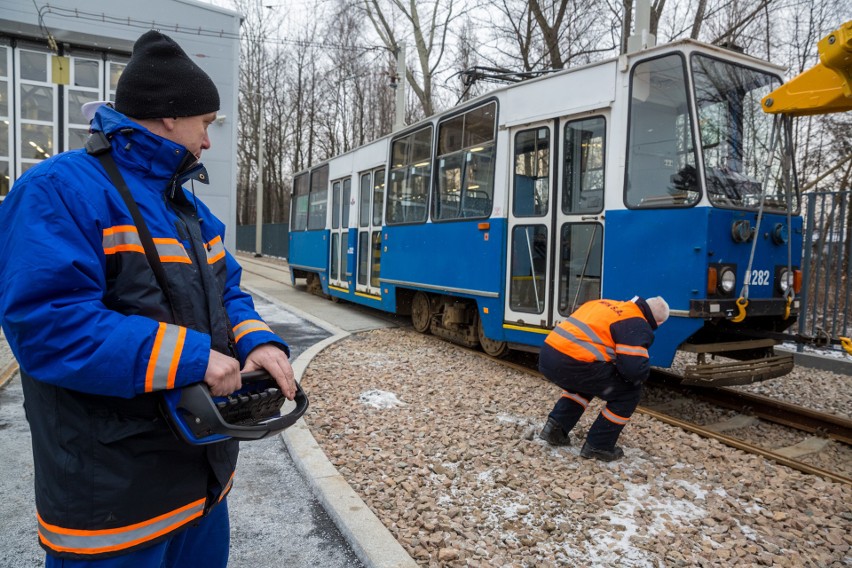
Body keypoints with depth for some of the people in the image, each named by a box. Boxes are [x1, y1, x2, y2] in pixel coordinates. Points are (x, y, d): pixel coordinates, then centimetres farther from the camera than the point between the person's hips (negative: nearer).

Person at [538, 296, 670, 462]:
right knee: (629, 392, 11)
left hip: (547, 356, 8)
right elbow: (636, 368, -10)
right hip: (572, 364, -8)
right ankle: (598, 446, 17)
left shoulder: (605, 304, 26)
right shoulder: (637, 326, 2)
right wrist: (643, 375, 15)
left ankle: (555, 427, 24)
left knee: (587, 382, 37)